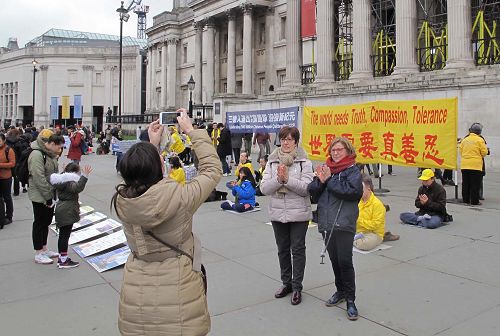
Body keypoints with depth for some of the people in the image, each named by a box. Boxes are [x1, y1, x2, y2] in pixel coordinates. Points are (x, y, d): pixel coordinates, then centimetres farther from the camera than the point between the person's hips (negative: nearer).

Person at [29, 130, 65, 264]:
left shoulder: (50, 154, 7)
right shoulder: (37, 155, -22)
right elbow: (39, 179, -26)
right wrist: (48, 197, -23)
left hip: (49, 195, 9)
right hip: (40, 196, -9)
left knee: (46, 222, 17)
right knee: (39, 223, 3)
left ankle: (44, 249, 31)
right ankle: (38, 254, 14)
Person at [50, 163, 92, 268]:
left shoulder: (61, 180, 11)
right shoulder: (69, 182, -19)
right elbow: (78, 187, -38)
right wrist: (84, 176, -42)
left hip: (61, 209, 10)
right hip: (67, 212, -10)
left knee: (63, 235, 17)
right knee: (65, 235, -4)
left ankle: (61, 257, 27)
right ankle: (63, 261, 1)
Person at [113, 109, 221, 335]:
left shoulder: (123, 200, -11)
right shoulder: (178, 197, -24)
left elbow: (138, 173, 13)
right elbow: (213, 169, -8)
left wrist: (152, 144, 13)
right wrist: (191, 130, -2)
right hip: (177, 292, -4)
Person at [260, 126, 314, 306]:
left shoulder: (304, 162, -6)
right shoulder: (272, 162, 3)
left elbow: (306, 188, -16)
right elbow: (264, 188, -5)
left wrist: (287, 178, -24)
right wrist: (278, 179, -20)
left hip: (299, 214, -3)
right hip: (278, 213, 4)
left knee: (297, 249, 5)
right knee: (283, 249, 15)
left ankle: (297, 287, 18)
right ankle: (286, 283, 32)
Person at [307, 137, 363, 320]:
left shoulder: (352, 170, -2)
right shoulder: (325, 168, 11)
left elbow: (353, 191, -19)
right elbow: (312, 191, 6)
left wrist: (329, 180, -14)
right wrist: (321, 180, -14)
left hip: (344, 222, -5)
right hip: (326, 222, 5)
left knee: (345, 261, -6)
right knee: (334, 260, 15)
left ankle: (350, 300, 7)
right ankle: (340, 291, 32)